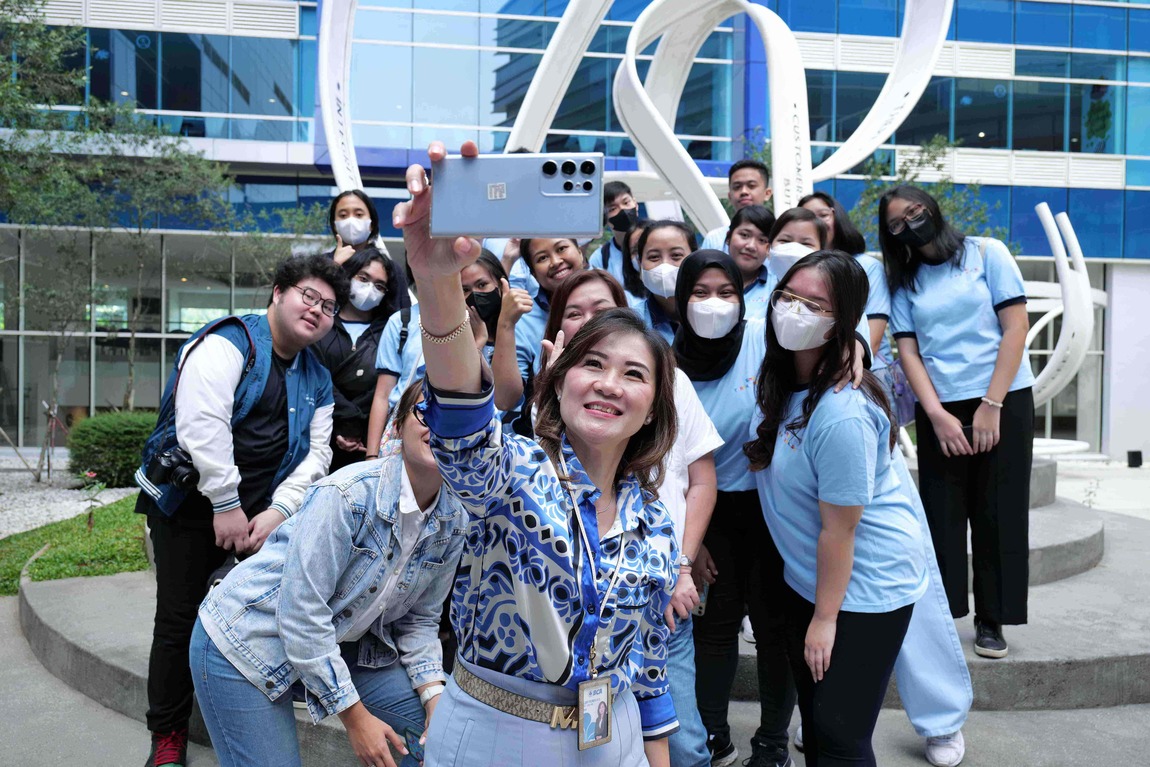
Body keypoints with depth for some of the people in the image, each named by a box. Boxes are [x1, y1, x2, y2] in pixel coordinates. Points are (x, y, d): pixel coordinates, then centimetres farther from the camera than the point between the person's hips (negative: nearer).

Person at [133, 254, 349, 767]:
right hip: (190, 505, -5)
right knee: (178, 621, 3)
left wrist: (277, 511, -9)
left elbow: (316, 453, 5)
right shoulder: (228, 343, -11)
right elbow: (202, 424, -22)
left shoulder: (318, 379, 10)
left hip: (260, 511, 5)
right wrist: (225, 504, -23)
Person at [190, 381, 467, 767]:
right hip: (244, 641, -6)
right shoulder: (347, 495, -28)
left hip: (334, 644, 6)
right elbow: (301, 613, -26)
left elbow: (419, 619, 3)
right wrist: (355, 717, -20)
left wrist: (435, 696, -11)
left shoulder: (453, 522, -7)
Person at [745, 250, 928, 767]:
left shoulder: (843, 416, -30)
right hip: (805, 578, 8)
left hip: (863, 589, -8)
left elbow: (839, 529, -23)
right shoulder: (784, 377, -4)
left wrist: (825, 619, -13)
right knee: (814, 723, 21)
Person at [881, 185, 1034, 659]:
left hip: (1002, 399, -2)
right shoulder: (905, 282, 8)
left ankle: (991, 620, 14)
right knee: (942, 514, 2)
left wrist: (991, 405, -11)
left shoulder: (986, 252, 2)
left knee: (998, 512, 2)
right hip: (938, 410, 2)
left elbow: (1016, 327, -4)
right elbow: (908, 351, 1)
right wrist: (938, 415, -12)